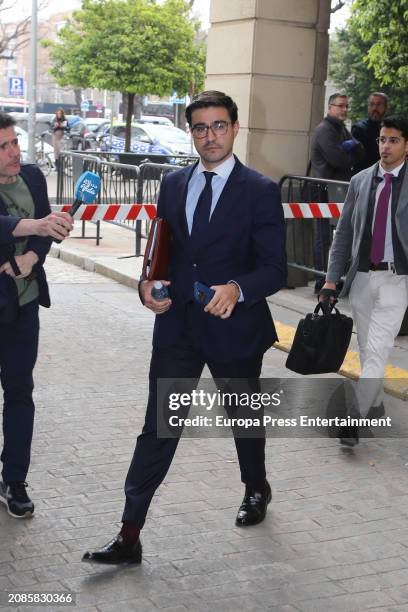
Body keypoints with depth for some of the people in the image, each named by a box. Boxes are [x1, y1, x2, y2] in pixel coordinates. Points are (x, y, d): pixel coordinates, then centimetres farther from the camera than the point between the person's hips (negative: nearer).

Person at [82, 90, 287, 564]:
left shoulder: (259, 191, -9)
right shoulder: (174, 184, 5)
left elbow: (274, 268, -12)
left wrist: (237, 289, -32)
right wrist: (148, 284, -8)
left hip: (234, 328, -3)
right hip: (177, 326, 3)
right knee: (158, 428, 1)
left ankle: (256, 490, 47)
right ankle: (129, 536, 5)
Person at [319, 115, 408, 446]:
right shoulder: (360, 181, 7)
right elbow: (344, 232, 9)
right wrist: (332, 278, 5)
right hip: (362, 276, 4)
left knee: (377, 350, -10)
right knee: (366, 348, 14)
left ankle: (354, 416, -8)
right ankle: (374, 405, 32)